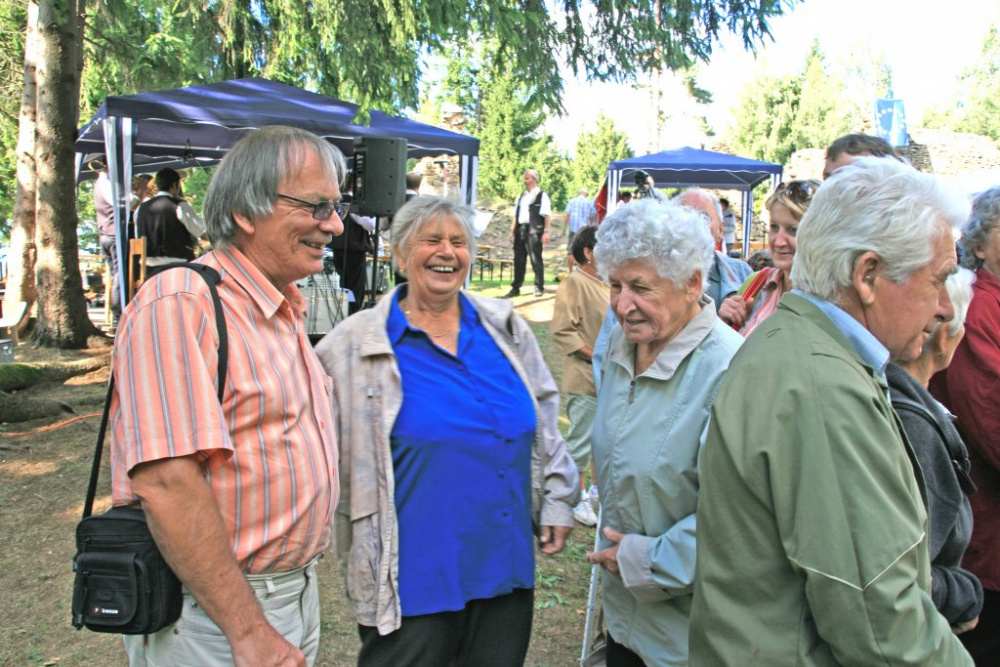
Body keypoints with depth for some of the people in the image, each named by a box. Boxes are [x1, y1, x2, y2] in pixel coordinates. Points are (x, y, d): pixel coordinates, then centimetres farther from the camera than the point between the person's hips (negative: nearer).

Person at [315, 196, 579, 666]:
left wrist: (556, 498, 11)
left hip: (507, 565, 4)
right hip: (411, 582, -4)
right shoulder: (353, 347, -5)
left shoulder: (506, 328, 6)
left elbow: (545, 419, 13)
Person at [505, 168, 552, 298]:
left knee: (536, 259, -3)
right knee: (519, 259, 7)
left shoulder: (542, 195, -1)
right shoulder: (521, 196, 18)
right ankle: (515, 288, 12)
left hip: (534, 230, -6)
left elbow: (547, 215, -7)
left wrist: (546, 232, -14)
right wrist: (512, 231, 12)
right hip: (520, 230, 6)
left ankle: (539, 287, 5)